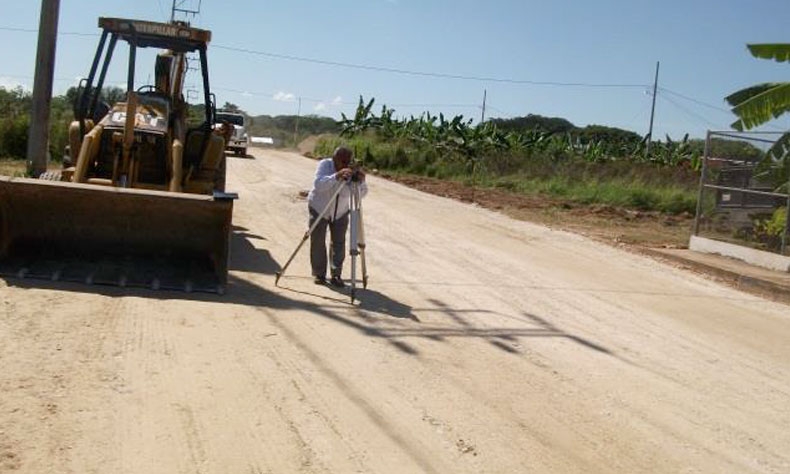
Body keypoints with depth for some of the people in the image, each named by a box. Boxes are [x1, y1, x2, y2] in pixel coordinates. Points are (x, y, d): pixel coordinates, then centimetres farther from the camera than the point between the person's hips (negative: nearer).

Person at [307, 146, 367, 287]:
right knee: (318, 243, 0)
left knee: (339, 243, -3)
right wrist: (337, 176, -51)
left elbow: (361, 194, -19)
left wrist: (361, 181, -39)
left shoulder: (352, 171, -15)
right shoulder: (325, 165, -21)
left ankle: (336, 275, 3)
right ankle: (319, 274, 12)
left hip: (340, 212, 2)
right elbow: (318, 185, -38)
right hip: (319, 209, -2)